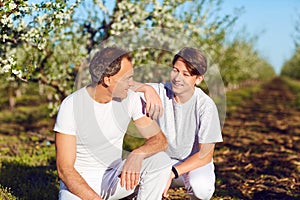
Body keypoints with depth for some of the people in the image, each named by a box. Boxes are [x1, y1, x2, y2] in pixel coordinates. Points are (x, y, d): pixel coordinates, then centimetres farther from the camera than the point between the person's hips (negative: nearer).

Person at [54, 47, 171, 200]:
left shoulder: (130, 98, -8)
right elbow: (65, 169, -20)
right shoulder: (71, 106, -20)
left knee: (161, 160, -19)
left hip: (115, 176, 3)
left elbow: (160, 140, -8)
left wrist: (137, 154, -31)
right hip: (79, 182, -3)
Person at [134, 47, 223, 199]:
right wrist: (147, 88, -40)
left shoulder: (206, 106, -20)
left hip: (195, 162, -2)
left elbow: (205, 155, -19)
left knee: (201, 187, -35)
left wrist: (172, 173, -29)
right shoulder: (161, 91, -13)